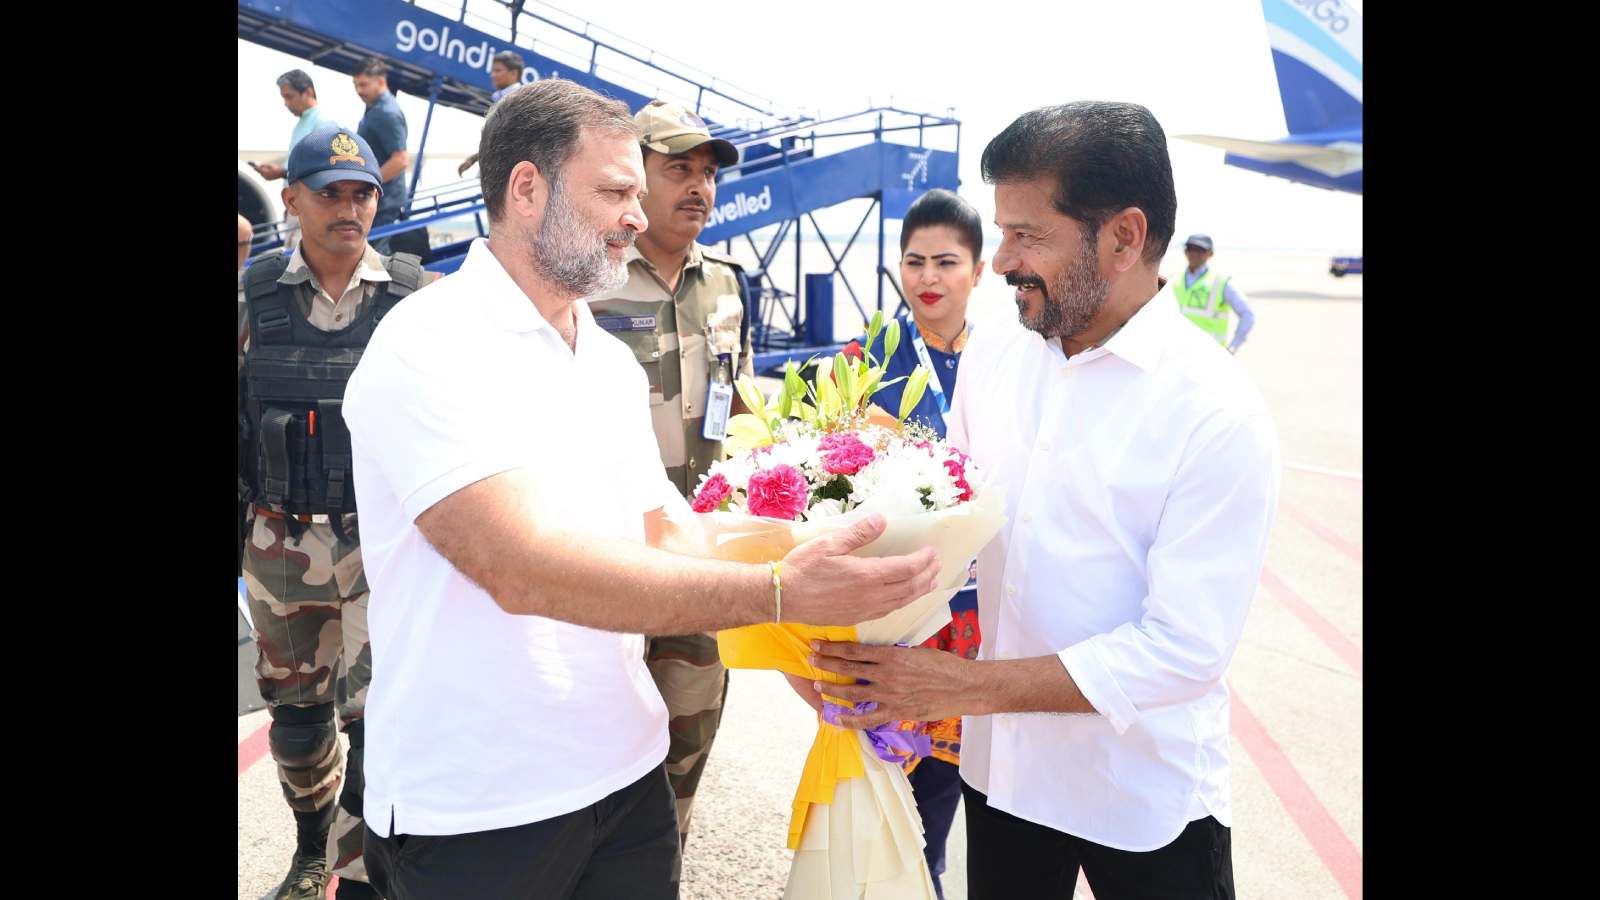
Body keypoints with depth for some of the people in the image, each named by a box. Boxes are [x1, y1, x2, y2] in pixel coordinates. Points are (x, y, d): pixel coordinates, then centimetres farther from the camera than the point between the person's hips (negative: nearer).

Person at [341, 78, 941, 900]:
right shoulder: (429, 346, -17)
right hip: (475, 812, -6)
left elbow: (666, 533, 7)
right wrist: (778, 593, -33)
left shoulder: (613, 362, 8)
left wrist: (797, 636, -9)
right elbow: (522, 567, -29)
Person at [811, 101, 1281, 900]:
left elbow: (1185, 649, -21)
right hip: (999, 769, 4)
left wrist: (969, 685, -24)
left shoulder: (1220, 414, -19)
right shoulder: (992, 353, -3)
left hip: (1146, 804, -4)